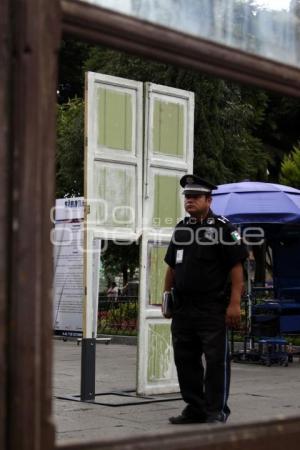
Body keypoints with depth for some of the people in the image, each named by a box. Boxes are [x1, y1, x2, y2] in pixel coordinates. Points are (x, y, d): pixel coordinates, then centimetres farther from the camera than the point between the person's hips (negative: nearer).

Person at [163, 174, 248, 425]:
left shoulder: (223, 228, -5)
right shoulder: (180, 229, 15)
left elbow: (237, 268, -9)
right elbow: (172, 267, 22)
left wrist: (234, 304, -15)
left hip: (213, 309, -7)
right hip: (183, 308, 7)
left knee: (216, 361, -3)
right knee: (185, 360, 11)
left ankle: (217, 411, 6)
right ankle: (195, 409, 22)